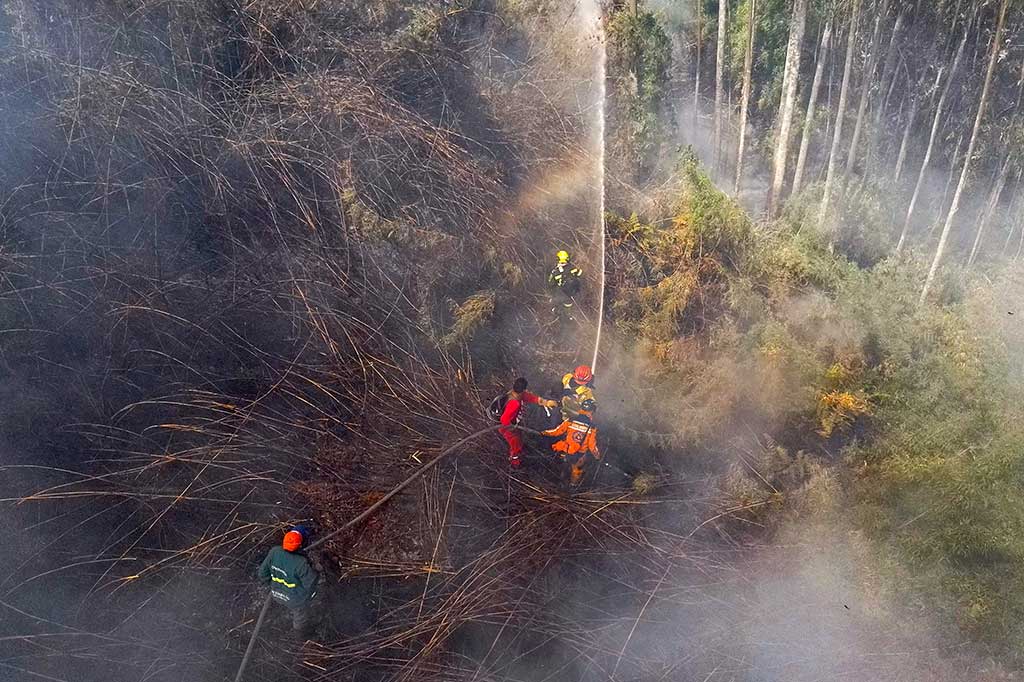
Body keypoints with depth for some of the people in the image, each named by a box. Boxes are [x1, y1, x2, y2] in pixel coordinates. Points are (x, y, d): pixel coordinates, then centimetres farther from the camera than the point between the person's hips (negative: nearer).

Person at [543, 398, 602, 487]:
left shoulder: (570, 421, -15)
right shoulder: (592, 428, -19)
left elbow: (557, 431, -7)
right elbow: (592, 446, -14)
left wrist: (545, 432, 10)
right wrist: (597, 456, 5)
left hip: (566, 452, 2)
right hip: (579, 456, -2)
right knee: (577, 469, 29)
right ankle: (574, 483, 51)